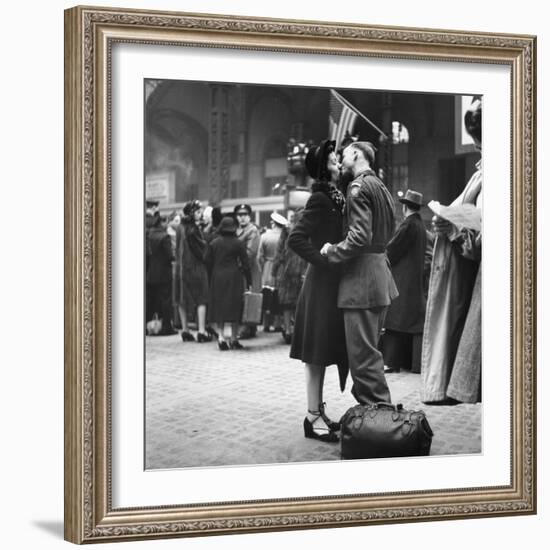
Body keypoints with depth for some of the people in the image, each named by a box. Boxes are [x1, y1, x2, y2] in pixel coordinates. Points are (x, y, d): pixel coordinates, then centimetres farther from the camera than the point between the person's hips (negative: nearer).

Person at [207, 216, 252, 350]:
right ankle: (234, 339, 8)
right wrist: (249, 282, 2)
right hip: (234, 277, -2)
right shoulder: (238, 243, -4)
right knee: (235, 307, 6)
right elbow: (245, 264, -4)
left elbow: (209, 262, 4)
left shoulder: (214, 243, 2)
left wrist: (210, 281, 13)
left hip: (217, 278, 2)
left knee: (218, 308, 7)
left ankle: (220, 336, -9)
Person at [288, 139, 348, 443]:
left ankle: (318, 412, 19)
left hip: (333, 284, 9)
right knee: (317, 353, -4)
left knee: (323, 352, 12)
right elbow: (295, 239, -21)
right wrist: (324, 259, -18)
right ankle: (313, 416, 1)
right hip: (322, 284, -9)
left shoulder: (334, 197, 13)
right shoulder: (320, 199, -14)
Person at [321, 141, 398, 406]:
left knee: (363, 354, -6)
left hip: (361, 277, -10)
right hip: (380, 274, 10)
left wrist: (333, 251, -8)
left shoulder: (359, 187, -13)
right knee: (369, 349, 17)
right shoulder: (380, 186, 18)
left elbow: (359, 237, -22)